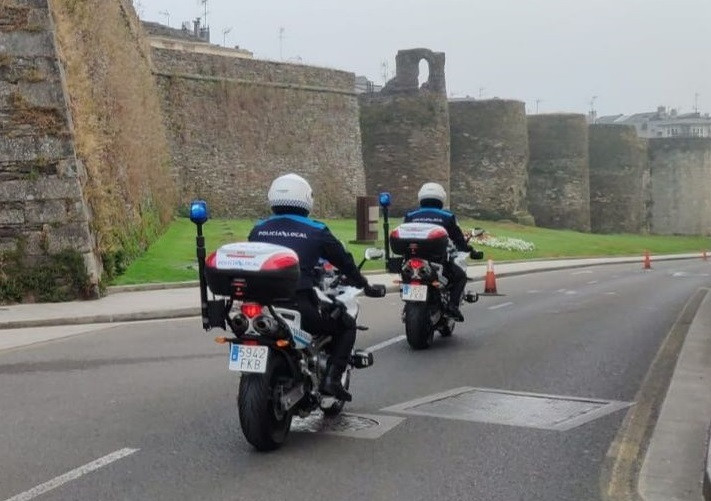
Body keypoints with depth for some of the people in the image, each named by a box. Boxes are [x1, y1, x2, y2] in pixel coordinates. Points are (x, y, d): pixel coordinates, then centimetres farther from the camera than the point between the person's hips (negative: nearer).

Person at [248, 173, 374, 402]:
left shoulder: (259, 229, 14)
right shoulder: (315, 231, 4)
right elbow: (344, 261, 14)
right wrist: (364, 284, 32)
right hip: (300, 305, -4)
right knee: (346, 326, 18)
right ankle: (332, 378, 2)